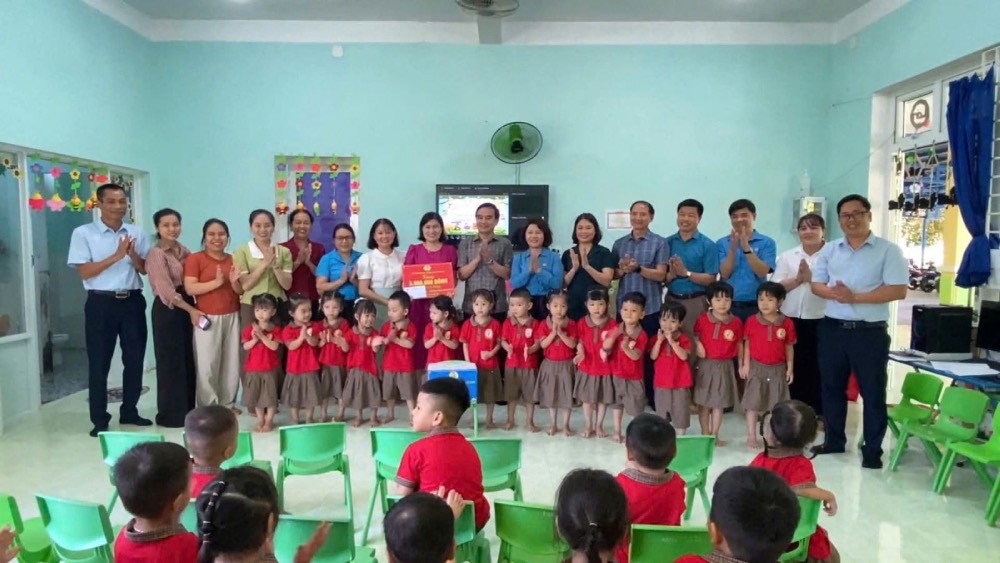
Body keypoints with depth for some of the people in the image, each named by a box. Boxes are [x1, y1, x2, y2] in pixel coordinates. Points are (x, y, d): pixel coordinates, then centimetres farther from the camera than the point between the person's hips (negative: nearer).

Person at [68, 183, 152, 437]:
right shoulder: (83, 233, -3)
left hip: (133, 301, 4)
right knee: (99, 363, 3)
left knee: (134, 359, 10)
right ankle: (99, 420, 13)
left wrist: (133, 254, -13)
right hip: (101, 304, -3)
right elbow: (85, 272, -10)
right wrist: (116, 256, -17)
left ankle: (129, 411, 25)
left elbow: (145, 269, 7)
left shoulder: (137, 233, 7)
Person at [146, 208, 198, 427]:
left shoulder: (184, 251, 12)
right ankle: (171, 413, 7)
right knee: (171, 361, -2)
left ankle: (187, 409, 21)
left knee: (188, 359, 11)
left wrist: (192, 309, -2)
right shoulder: (156, 253, -9)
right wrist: (191, 309, -18)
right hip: (167, 310, -7)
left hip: (187, 308, 7)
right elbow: (166, 290, -16)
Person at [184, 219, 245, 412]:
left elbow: (241, 291, 12)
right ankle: (208, 406, 7)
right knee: (207, 365, -4)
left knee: (232, 362, 7)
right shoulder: (195, 259, -2)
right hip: (207, 318, -4)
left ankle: (228, 403, 18)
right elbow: (190, 288, -13)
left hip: (232, 317, 5)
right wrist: (217, 282, -21)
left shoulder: (233, 260, 12)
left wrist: (234, 282, -9)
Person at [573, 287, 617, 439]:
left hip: (605, 367, 0)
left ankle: (599, 425, 27)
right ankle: (588, 425, 26)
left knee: (603, 399, 11)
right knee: (586, 398, 11)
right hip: (587, 366, 1)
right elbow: (580, 342, -2)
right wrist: (580, 353, -21)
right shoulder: (582, 323, -5)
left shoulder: (612, 324, -7)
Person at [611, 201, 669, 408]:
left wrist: (638, 268, -22)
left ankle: (651, 397, 14)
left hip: (650, 307, -3)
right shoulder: (619, 243, 10)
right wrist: (622, 270, -10)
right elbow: (612, 274, 11)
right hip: (624, 306, 3)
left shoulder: (659, 243, -1)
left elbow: (661, 275, -8)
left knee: (649, 353, 3)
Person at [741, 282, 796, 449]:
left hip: (777, 369, 1)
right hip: (757, 367, -1)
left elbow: (789, 347, 2)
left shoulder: (787, 323, -4)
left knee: (777, 405, 9)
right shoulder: (752, 321, -6)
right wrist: (746, 364, -6)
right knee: (753, 403, 4)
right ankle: (751, 436, 13)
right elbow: (747, 344, -2)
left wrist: (790, 367, 0)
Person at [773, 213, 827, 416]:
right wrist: (798, 279, -11)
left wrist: (811, 277, -16)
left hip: (820, 321, -2)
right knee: (794, 365, 8)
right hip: (791, 319, 2)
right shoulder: (787, 256, 9)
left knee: (817, 367, 2)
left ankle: (817, 413, 15)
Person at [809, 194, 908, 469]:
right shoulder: (830, 250, 10)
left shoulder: (888, 250, -5)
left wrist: (855, 297, -20)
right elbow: (816, 284, 9)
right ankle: (834, 441, 27)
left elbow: (898, 290, -13)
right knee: (832, 387, 13)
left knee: (873, 392, 5)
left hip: (870, 332, -4)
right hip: (832, 328, 5)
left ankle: (872, 450, 17)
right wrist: (833, 293, -14)